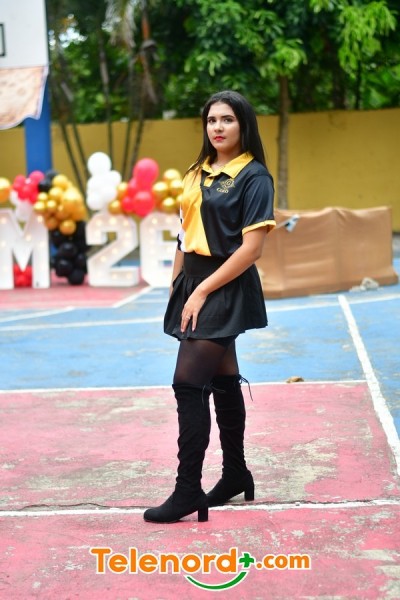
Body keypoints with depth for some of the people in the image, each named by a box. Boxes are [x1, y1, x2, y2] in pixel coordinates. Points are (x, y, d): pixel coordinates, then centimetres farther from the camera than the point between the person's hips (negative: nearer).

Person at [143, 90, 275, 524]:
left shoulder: (253, 176, -9)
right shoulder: (196, 174, 12)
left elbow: (251, 248, -16)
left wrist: (202, 292, -17)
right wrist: (177, 286, 9)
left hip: (226, 289, -7)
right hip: (193, 284, 7)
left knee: (188, 383, -11)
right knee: (223, 381, 15)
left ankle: (188, 489, -3)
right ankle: (235, 473, 28)